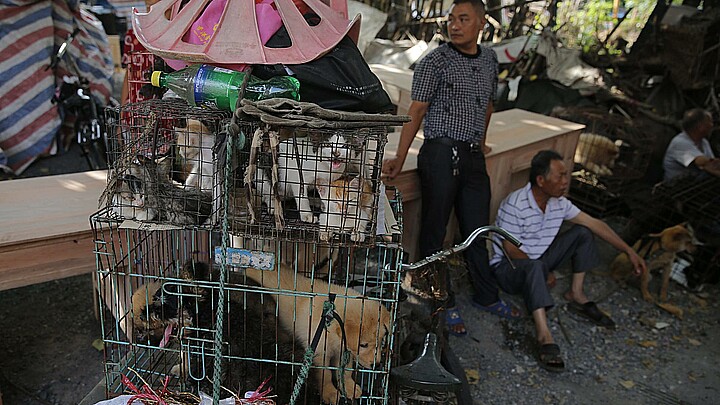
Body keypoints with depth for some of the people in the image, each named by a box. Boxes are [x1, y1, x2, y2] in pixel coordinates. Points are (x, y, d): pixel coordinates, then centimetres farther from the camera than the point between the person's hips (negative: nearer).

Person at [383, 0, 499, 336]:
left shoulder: (489, 59, 14)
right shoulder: (434, 62, -4)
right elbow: (416, 111, -8)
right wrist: (400, 158, -13)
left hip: (473, 158, 5)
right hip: (441, 155, -5)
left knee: (478, 230, 13)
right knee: (435, 232, 3)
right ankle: (444, 304, 18)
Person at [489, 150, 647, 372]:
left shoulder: (559, 203, -3)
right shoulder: (515, 205, -26)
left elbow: (595, 224, 4)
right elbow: (512, 250, -23)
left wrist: (629, 251, 3)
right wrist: (545, 274, -13)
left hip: (539, 262, 8)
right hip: (508, 267, -7)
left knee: (582, 233, 1)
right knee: (534, 267, -42)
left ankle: (576, 294, 4)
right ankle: (545, 336, -45)